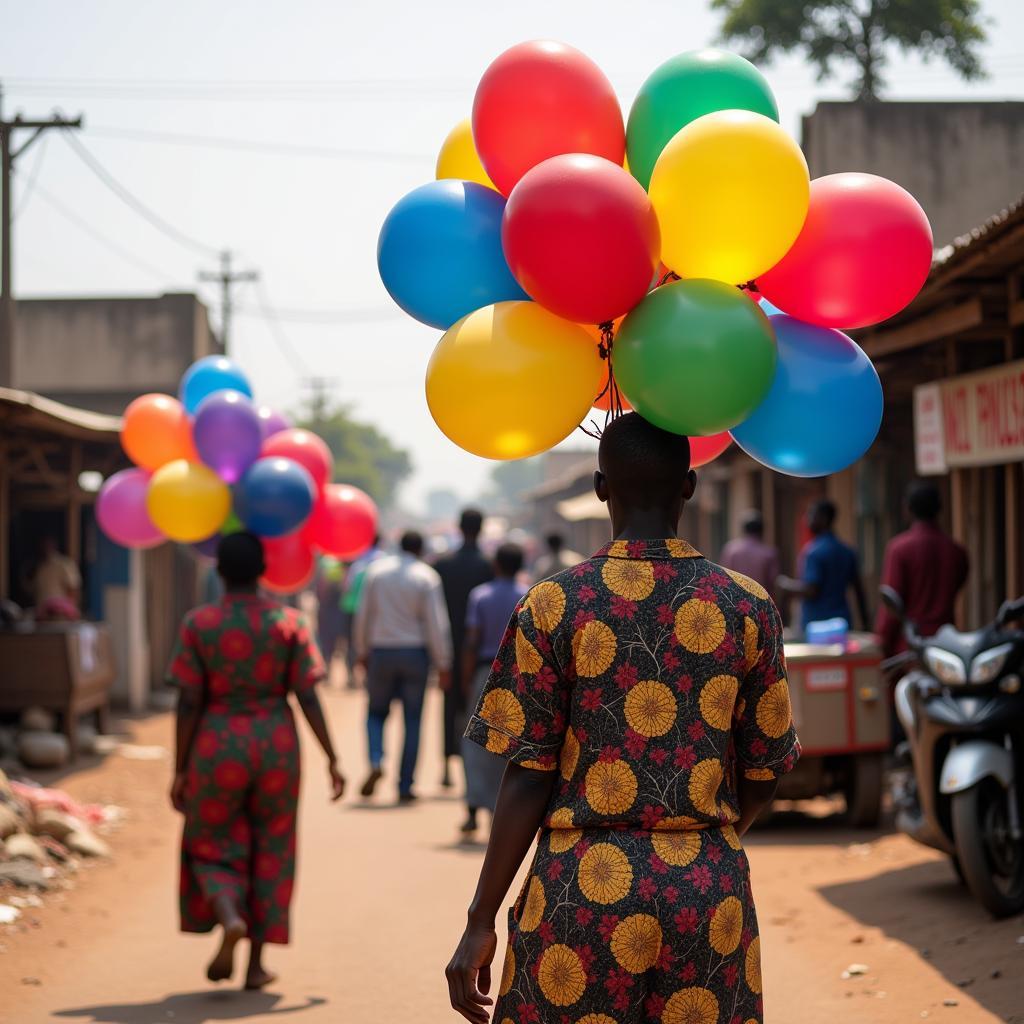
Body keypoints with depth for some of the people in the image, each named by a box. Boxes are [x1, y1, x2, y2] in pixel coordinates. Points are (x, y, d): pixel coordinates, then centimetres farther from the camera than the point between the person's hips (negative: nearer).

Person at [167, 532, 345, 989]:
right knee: (269, 851, 13)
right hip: (275, 744, 1)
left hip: (217, 746, -1)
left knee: (213, 848, 14)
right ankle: (257, 963, 14)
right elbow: (308, 698, -6)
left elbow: (189, 702, -6)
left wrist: (180, 769, 0)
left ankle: (230, 920, -16)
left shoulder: (198, 623, -6)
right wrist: (332, 759, 0)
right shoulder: (288, 621, -3)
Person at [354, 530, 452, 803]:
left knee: (376, 711, 17)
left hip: (382, 650, 2)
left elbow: (363, 614, 4)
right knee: (413, 720, 6)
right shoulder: (427, 577, -6)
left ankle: (376, 762, -10)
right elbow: (436, 623, -9)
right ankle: (405, 786, 5)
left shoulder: (377, 570, 1)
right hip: (415, 652, -1)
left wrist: (362, 651, 16)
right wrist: (443, 664, -3)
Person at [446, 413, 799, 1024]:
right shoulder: (748, 608, 1)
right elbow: (761, 778, 6)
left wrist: (482, 922, 0)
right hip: (711, 893, 2)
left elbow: (528, 779, -7)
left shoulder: (555, 606, -5)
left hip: (585, 884, -2)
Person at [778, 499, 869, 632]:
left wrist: (787, 585, 0)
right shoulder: (847, 551, 11)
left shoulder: (813, 551, -12)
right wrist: (865, 624, 18)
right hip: (842, 624, 7)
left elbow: (810, 591, -17)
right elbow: (859, 590, 13)